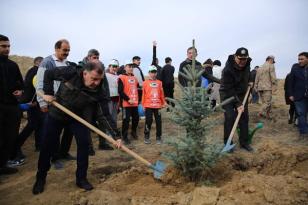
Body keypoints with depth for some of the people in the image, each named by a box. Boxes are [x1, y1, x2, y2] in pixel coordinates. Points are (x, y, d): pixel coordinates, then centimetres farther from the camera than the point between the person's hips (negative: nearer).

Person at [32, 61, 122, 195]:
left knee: (84, 143, -10)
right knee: (47, 145, 4)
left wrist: (116, 135, -31)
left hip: (78, 116, 1)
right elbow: (48, 74, -11)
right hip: (56, 114, 0)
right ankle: (40, 178, 24)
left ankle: (81, 178, 6)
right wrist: (48, 92, -18)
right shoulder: (70, 74, -29)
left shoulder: (97, 91, -26)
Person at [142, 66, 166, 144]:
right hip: (148, 105, -2)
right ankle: (146, 137, 17)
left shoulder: (159, 83, 7)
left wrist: (163, 103, 12)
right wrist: (143, 105, 0)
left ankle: (158, 137, 17)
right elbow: (143, 94, 1)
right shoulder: (145, 83, 1)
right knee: (148, 121, 3)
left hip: (158, 105, 2)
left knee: (158, 121, 5)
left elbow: (161, 94, 11)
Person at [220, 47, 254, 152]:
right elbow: (229, 90, -28)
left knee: (244, 117, 5)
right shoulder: (228, 70, -28)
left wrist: (249, 81, 6)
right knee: (230, 118, -12)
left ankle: (244, 142, 17)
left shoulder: (247, 64, -6)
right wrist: (237, 104, -30)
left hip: (241, 94, 6)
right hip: (227, 95, -6)